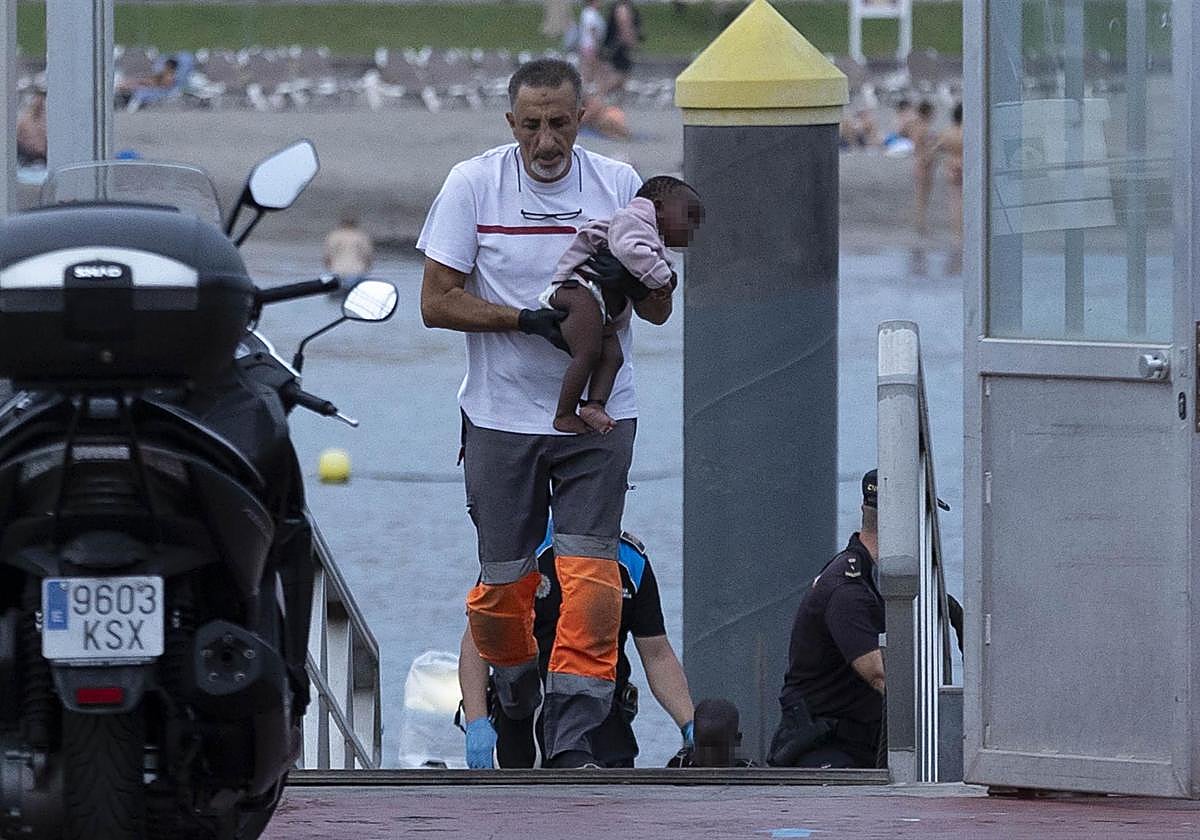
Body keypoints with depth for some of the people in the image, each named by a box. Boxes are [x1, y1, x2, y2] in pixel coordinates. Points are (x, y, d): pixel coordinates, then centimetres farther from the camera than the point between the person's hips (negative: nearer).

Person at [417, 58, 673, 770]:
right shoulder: (474, 185, -3)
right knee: (503, 581, 3)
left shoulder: (620, 186, 1)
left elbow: (658, 311, 5)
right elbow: (437, 302, -5)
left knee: (591, 574, -11)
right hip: (502, 414, 0)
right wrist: (530, 320, -17)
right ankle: (515, 682, 33)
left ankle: (573, 737, -8)